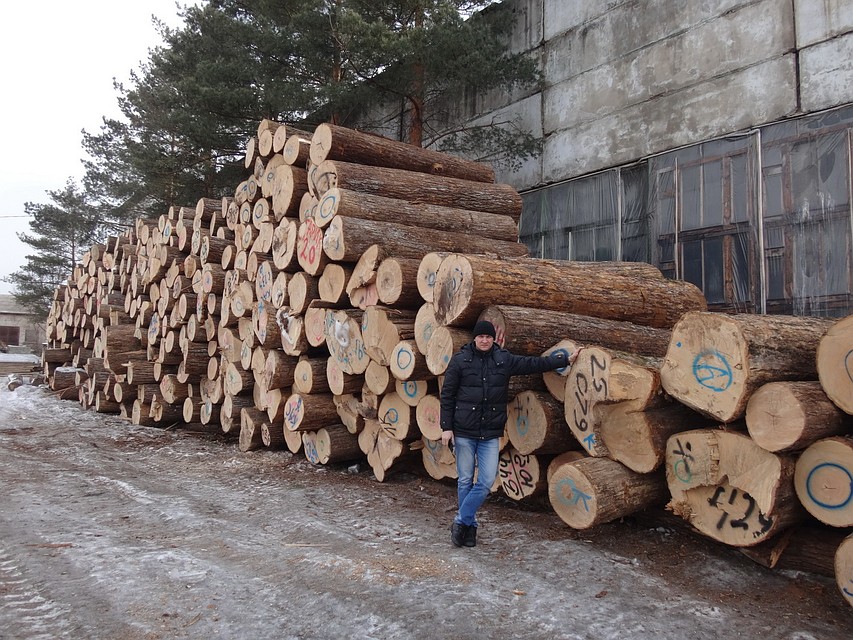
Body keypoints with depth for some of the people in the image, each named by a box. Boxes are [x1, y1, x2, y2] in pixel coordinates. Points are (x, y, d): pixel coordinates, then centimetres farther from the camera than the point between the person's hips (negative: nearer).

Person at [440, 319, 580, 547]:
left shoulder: (504, 360, 4)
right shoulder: (460, 359, -3)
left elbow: (534, 363, 13)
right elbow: (447, 395, -2)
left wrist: (566, 359, 14)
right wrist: (446, 427, -6)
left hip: (491, 434, 2)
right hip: (464, 432, -2)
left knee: (487, 481, -3)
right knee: (465, 481, 6)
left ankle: (461, 521, 11)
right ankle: (469, 525, 22)